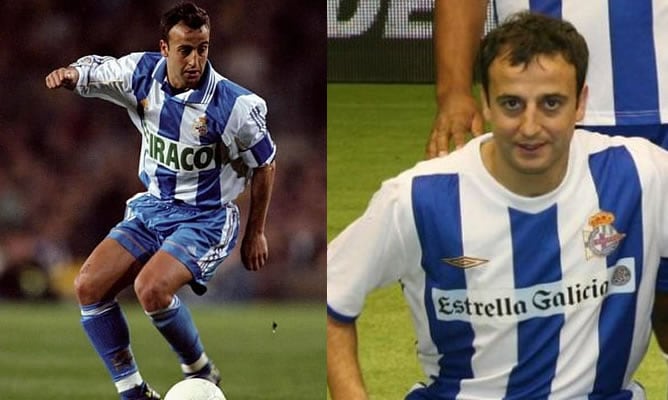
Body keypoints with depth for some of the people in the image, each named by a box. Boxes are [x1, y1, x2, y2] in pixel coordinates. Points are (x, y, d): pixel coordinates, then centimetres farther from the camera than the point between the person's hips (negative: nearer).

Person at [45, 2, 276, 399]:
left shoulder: (236, 106, -20)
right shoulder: (143, 74, -9)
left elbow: (264, 164, -5)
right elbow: (95, 70, 10)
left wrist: (256, 234, 3)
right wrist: (70, 74, -15)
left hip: (205, 218, -6)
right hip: (151, 210, 6)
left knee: (151, 287, -30)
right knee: (89, 287, -11)